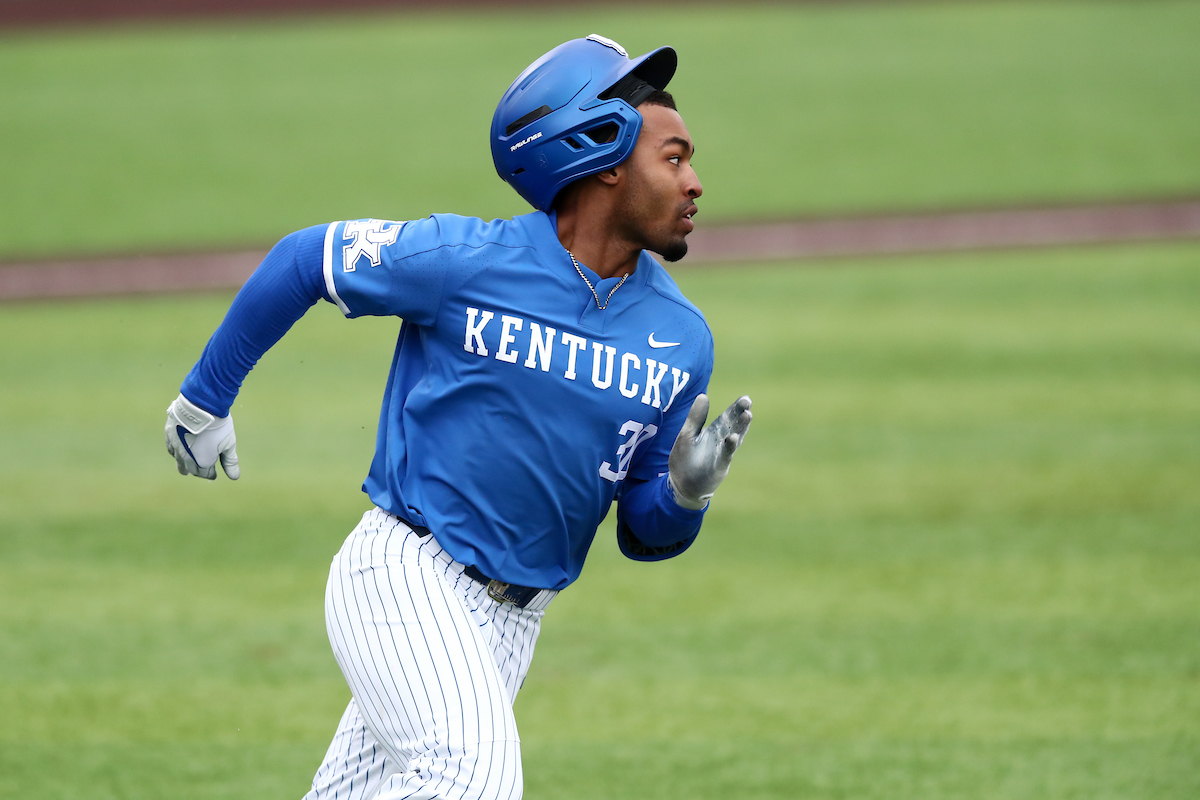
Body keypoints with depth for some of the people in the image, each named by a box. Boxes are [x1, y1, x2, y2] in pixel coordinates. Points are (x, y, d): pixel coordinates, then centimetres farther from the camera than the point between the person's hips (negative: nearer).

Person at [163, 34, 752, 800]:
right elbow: (303, 261, 4)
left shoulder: (682, 340, 3)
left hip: (510, 619, 6)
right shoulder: (463, 261, -11)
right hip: (406, 573, -6)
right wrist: (206, 397, 11)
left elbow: (646, 534, 9)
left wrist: (687, 491, -15)